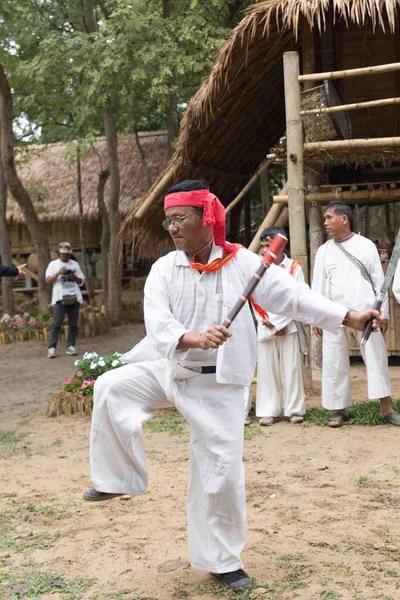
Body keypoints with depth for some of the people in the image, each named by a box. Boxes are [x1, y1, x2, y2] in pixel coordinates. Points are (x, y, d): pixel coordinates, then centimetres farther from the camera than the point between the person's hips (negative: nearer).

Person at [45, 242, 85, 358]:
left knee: (73, 324, 2)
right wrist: (58, 273, -15)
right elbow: (48, 280, -2)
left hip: (74, 298, 3)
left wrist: (74, 277, -6)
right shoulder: (53, 264, 8)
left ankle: (71, 347, 6)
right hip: (60, 298, -3)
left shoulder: (75, 264, 15)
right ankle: (52, 348, -12)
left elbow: (81, 281, 15)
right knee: (56, 324, -10)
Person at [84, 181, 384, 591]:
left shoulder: (242, 263, -9)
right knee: (110, 389, -19)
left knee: (221, 472, 2)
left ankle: (221, 560, 22)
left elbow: (292, 295, -8)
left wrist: (349, 317, -14)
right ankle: (118, 479, 1)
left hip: (217, 383, -2)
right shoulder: (164, 268, -5)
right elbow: (157, 321, -19)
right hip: (167, 369, 2)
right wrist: (193, 337, -40)